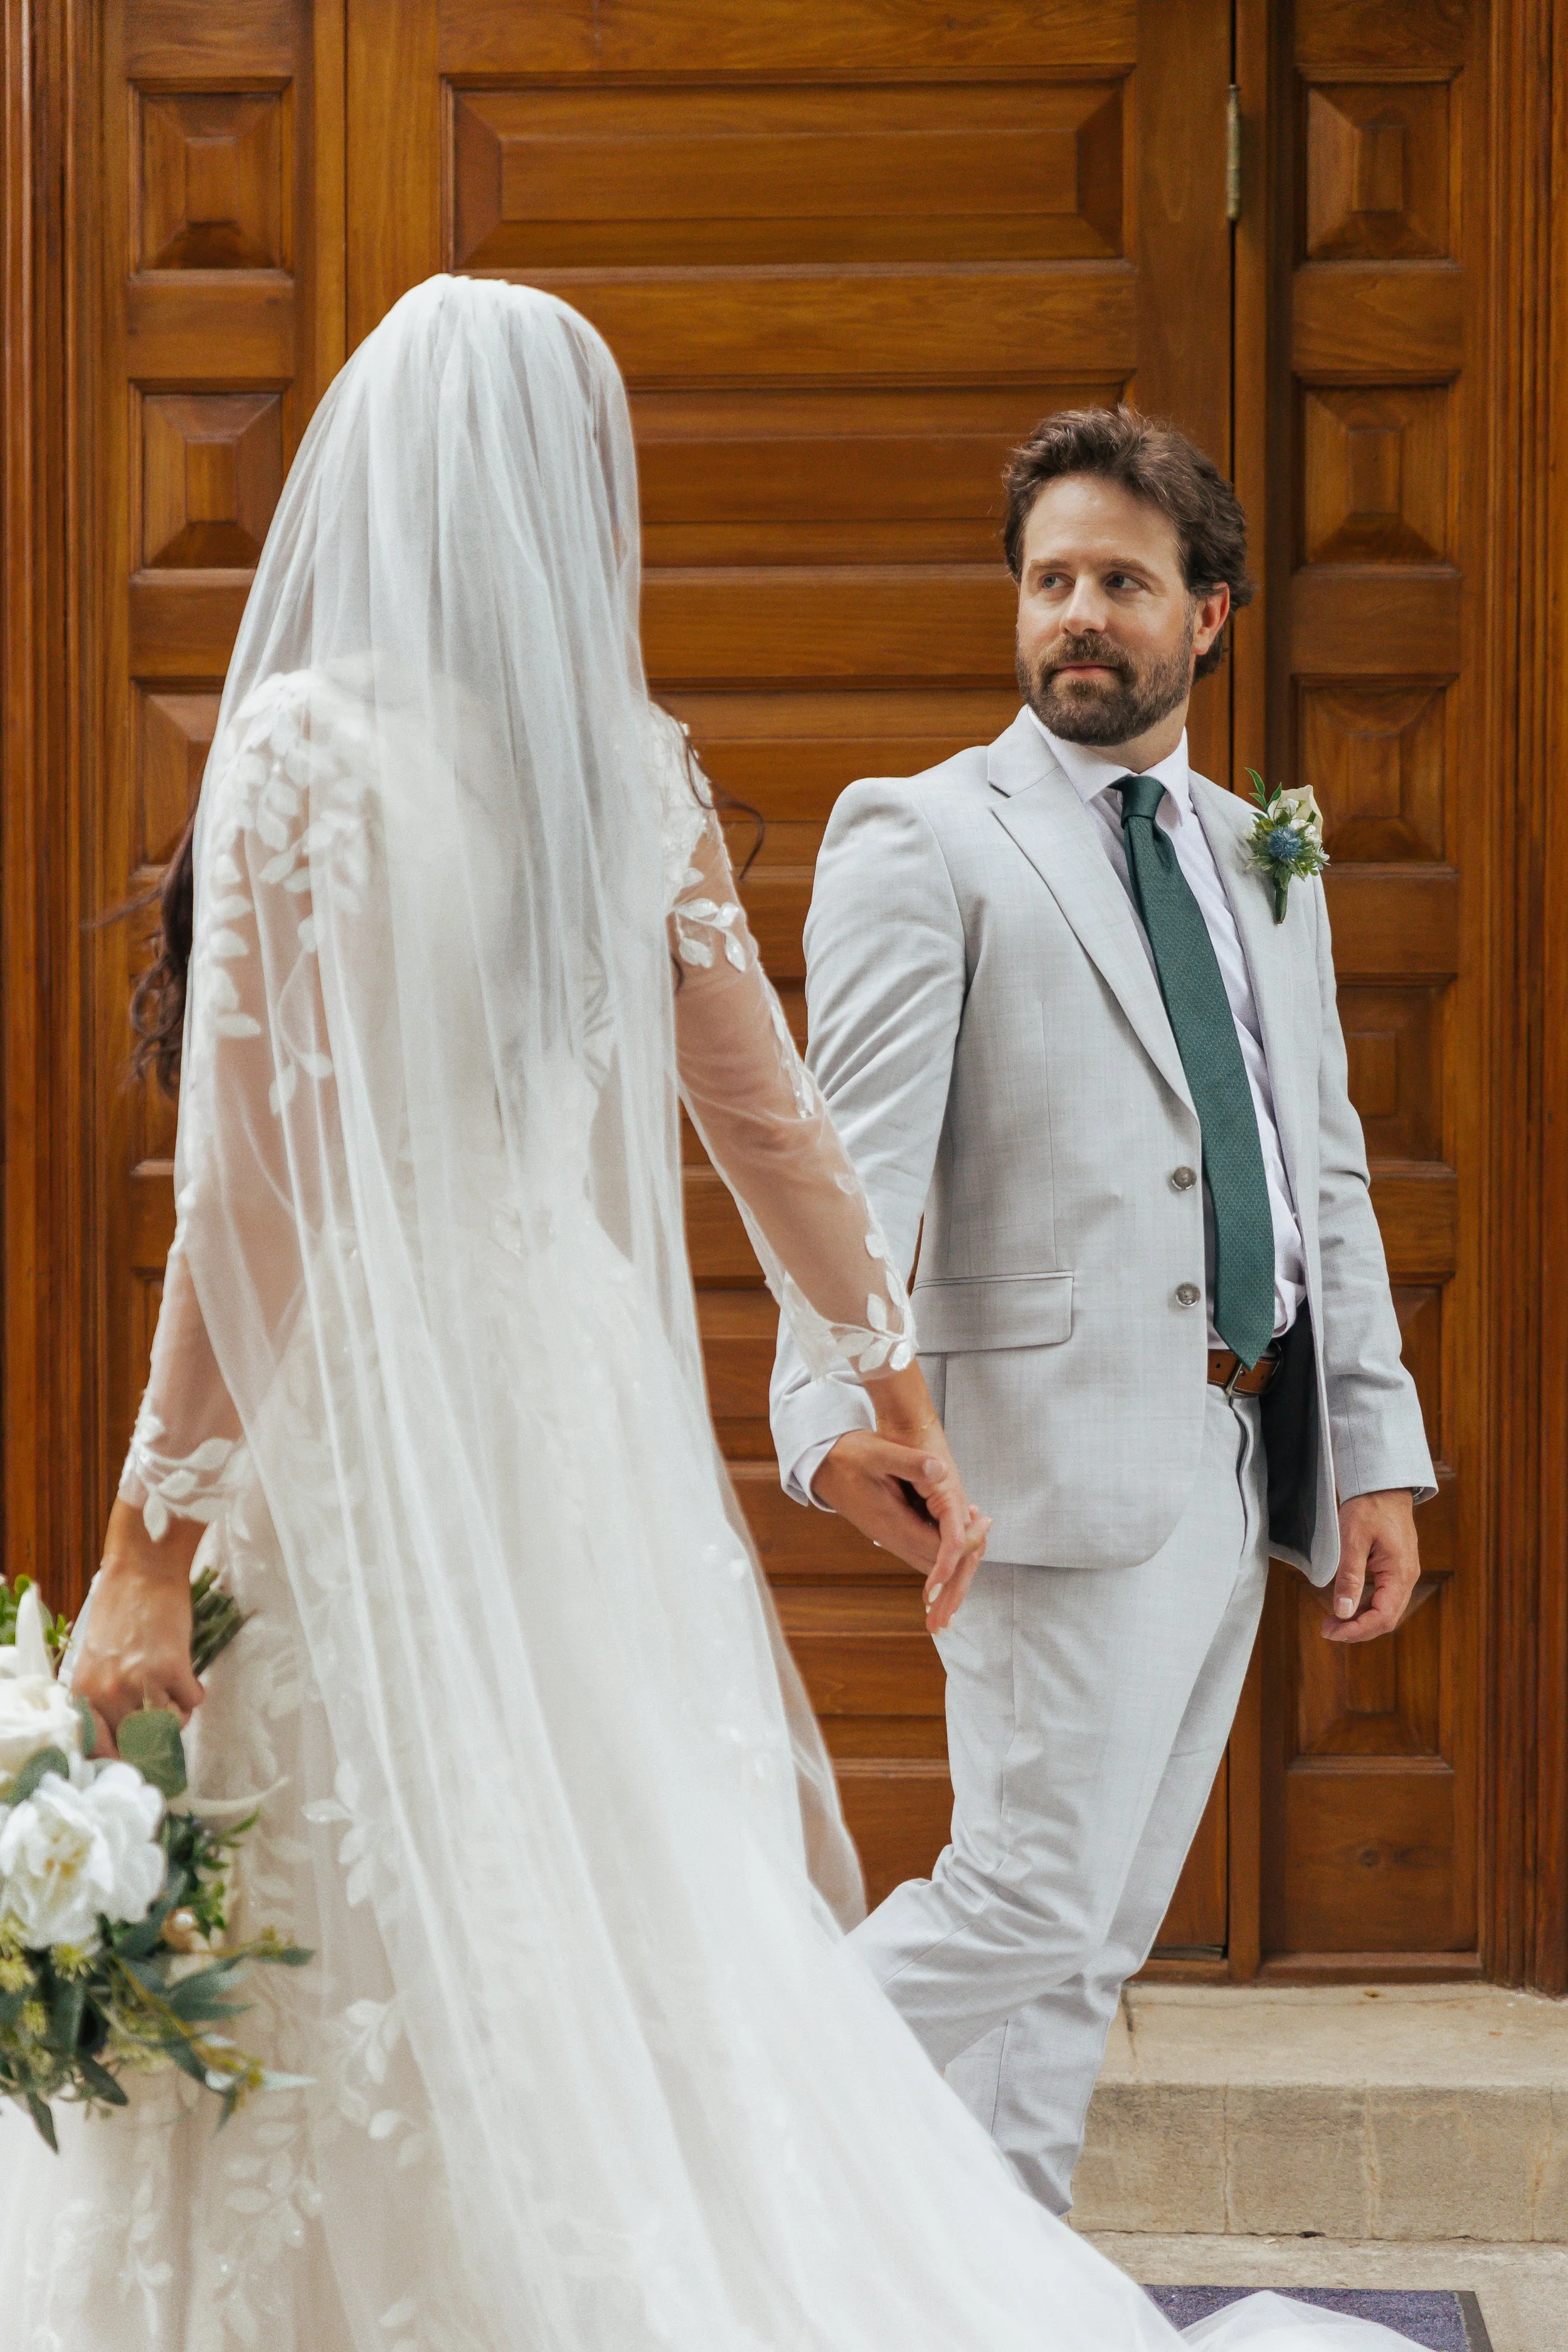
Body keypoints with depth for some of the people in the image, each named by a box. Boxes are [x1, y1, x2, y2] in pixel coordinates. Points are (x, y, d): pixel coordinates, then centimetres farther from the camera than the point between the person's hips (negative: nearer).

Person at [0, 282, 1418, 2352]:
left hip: (359, 1433, -6)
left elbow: (252, 1190, -14)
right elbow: (777, 1127, 12)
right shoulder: (630, 764, 5)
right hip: (582, 1410, 6)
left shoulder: (307, 743, -11)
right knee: (635, 1988, 14)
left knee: (369, 2043, 2)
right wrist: (905, 1405, 23)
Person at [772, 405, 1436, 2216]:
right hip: (1073, 1448, -7)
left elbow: (1327, 1173, 18)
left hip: (1248, 1458, 7)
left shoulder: (1263, 862, 18)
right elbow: (857, 1149, -15)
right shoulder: (921, 839, -3)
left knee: (1097, 1936, 11)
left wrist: (1378, 1448, 11)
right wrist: (837, 1401, -30)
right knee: (1031, 1899, -10)